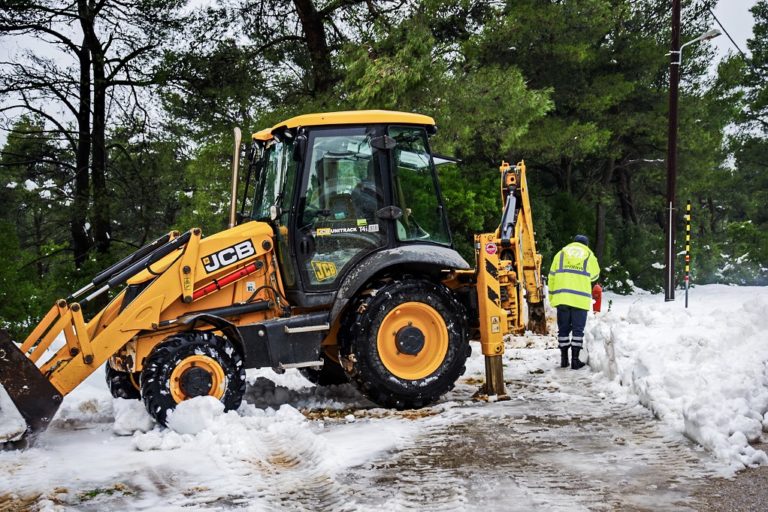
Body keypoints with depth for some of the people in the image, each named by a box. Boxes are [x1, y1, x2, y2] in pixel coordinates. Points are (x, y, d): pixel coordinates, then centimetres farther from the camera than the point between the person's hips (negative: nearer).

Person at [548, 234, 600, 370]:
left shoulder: (560, 254, 12)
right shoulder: (590, 256, 9)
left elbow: (552, 276, 9)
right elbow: (595, 276, 22)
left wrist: (551, 297, 15)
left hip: (562, 297, 2)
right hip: (580, 299, -2)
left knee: (563, 329, 9)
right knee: (578, 329, 3)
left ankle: (564, 359, 12)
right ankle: (575, 360, 0)